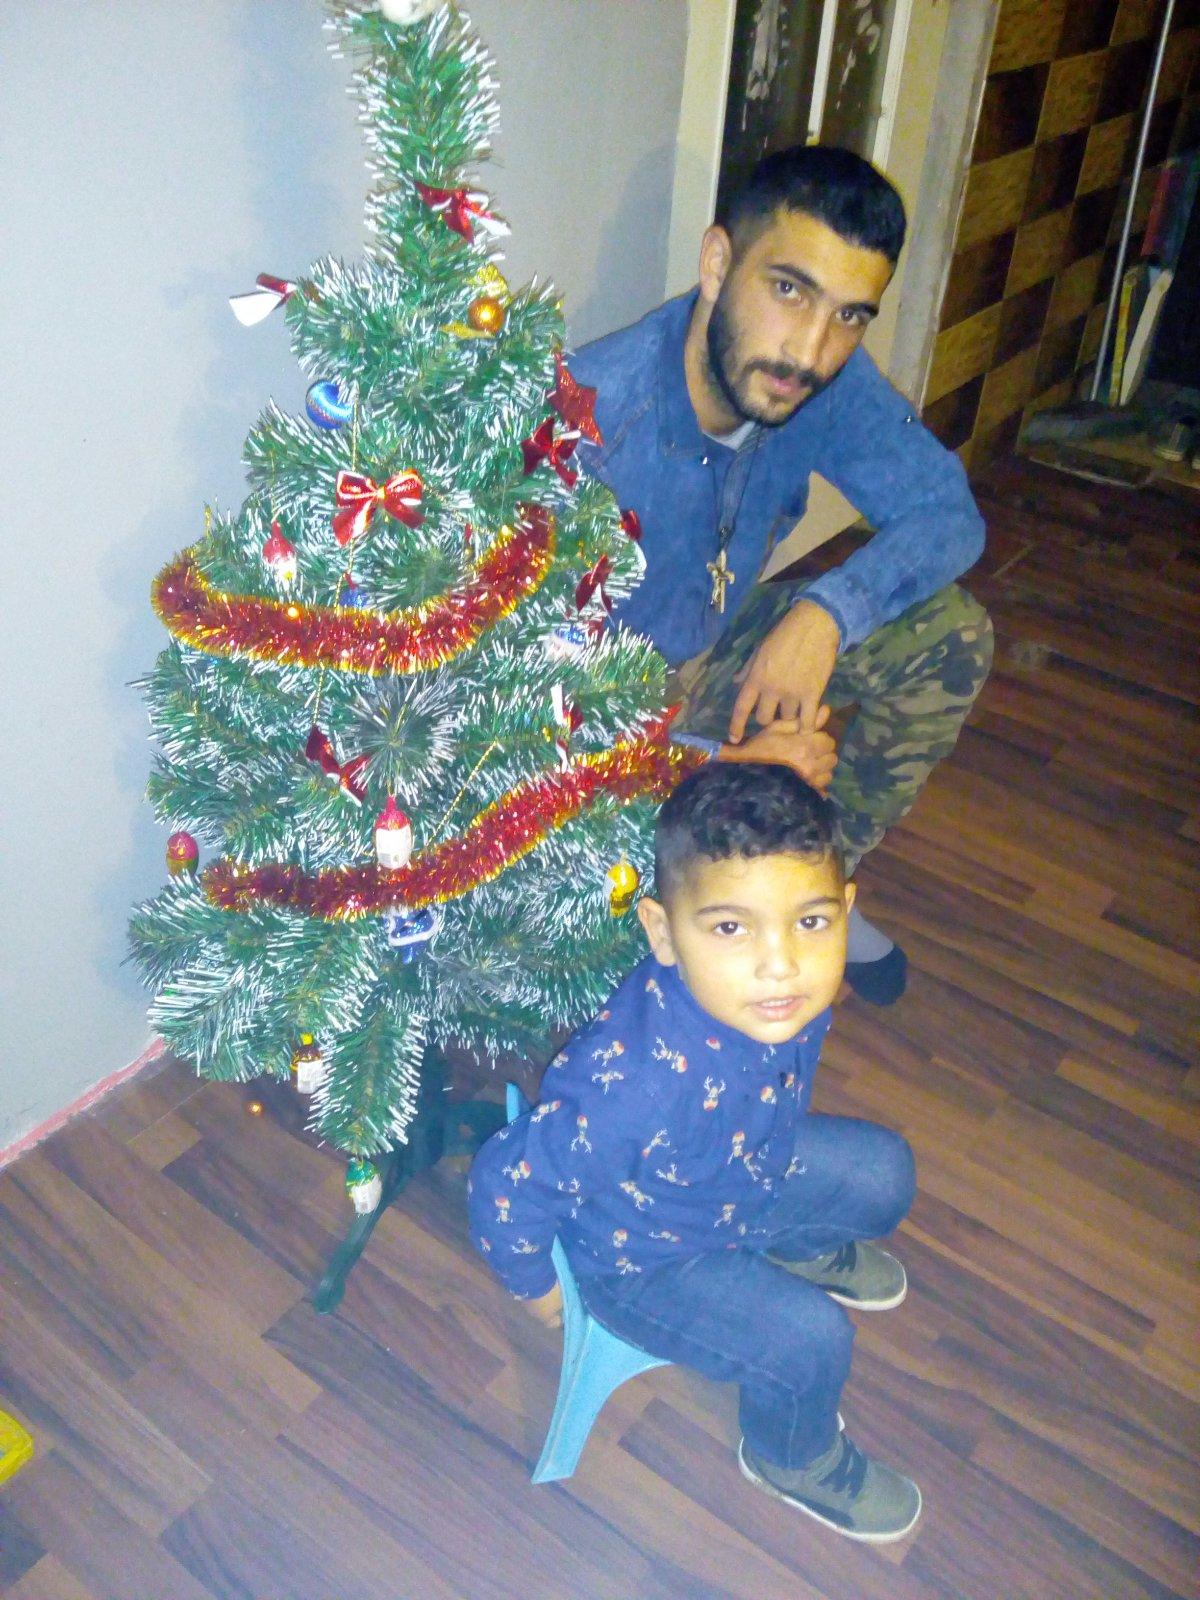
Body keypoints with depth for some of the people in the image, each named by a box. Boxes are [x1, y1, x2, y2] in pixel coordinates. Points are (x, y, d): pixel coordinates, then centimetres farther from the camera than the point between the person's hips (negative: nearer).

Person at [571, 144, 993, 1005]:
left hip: (720, 650, 6)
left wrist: (826, 611, -27)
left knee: (952, 633, -5)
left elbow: (948, 513, -8)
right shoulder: (585, 424, -34)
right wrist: (727, 767, -34)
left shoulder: (829, 383, -16)